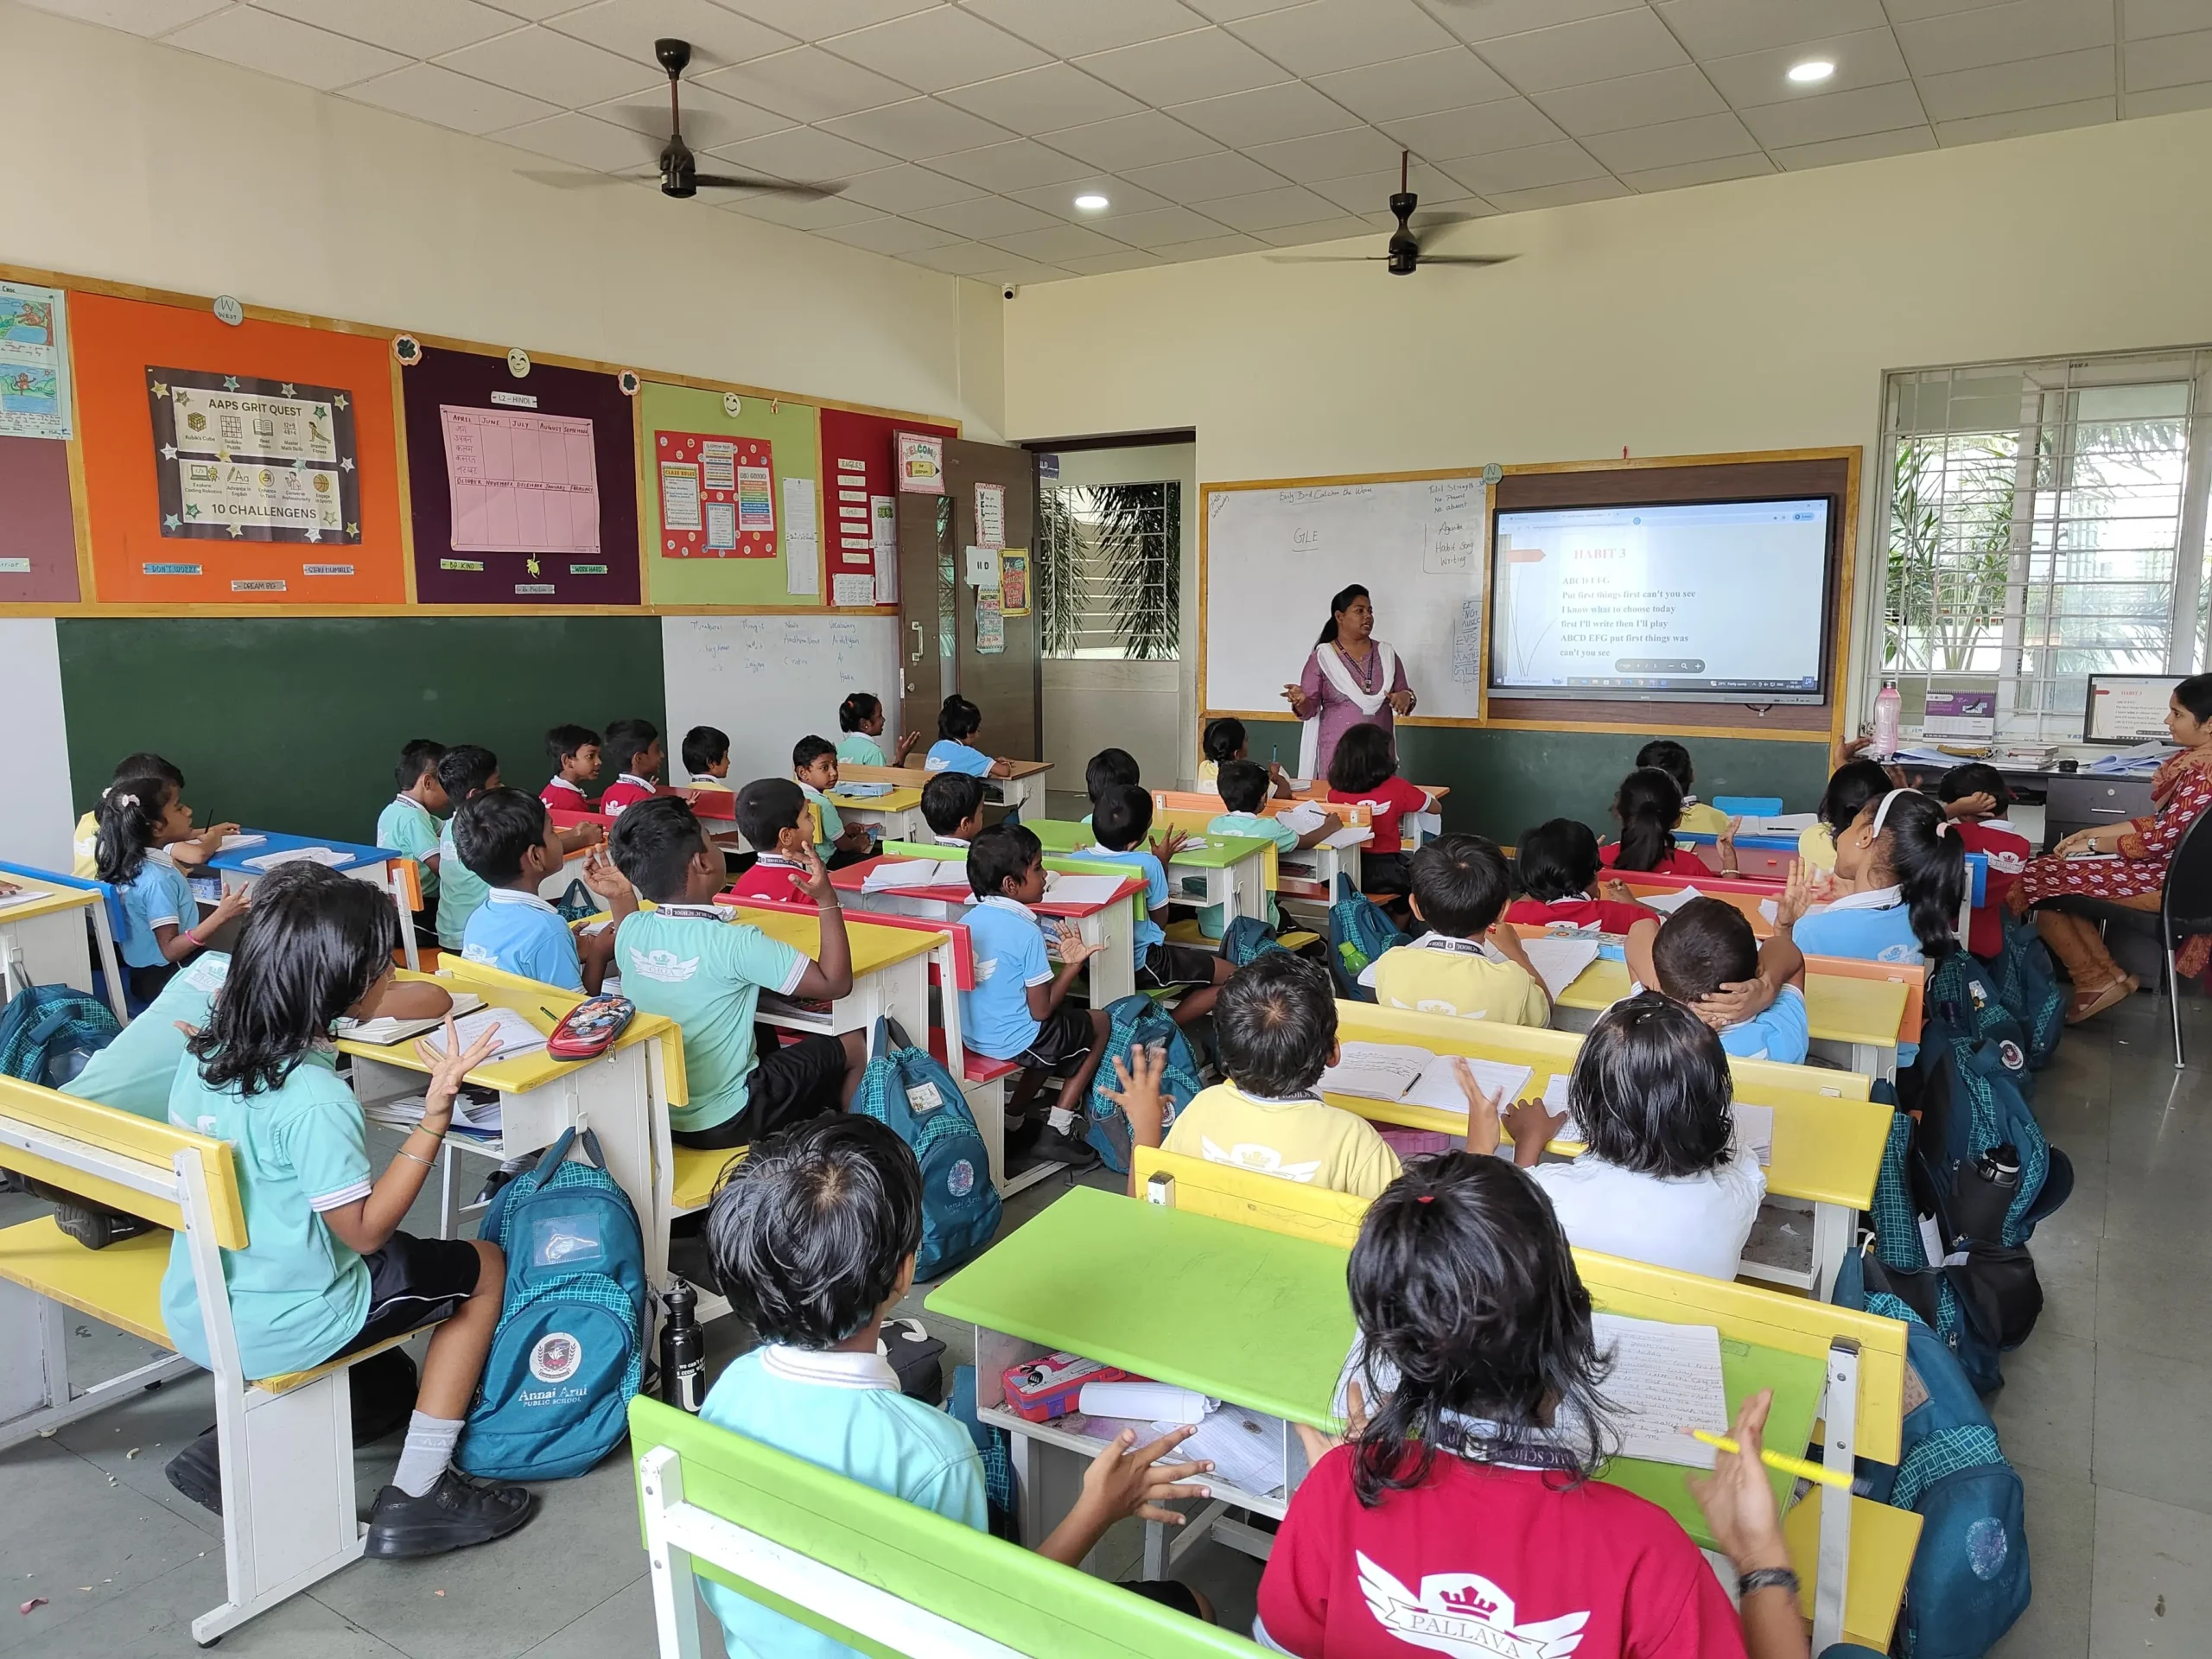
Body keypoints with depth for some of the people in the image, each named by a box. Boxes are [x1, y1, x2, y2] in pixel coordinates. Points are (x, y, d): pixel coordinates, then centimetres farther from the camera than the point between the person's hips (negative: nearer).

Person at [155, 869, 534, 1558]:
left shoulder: (205, 1053, -5)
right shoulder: (313, 1098, -28)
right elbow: (366, 1230, -20)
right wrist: (437, 1112, -27)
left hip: (193, 1312, 8)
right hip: (278, 1331, -8)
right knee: (484, 1267, 9)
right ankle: (417, 1496, 10)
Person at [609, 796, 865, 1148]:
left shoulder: (629, 931, -8)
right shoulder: (732, 943, -27)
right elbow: (836, 983, -20)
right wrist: (827, 899, -16)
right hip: (722, 1122, -7)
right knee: (855, 1045, 11)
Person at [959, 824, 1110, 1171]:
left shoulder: (968, 919, -1)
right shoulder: (1027, 933, -22)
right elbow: (1040, 1010, -18)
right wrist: (1074, 964, -9)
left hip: (972, 1036, 8)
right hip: (1016, 1041, -8)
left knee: (1051, 1037, 33)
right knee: (1098, 1023, 15)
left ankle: (1013, 1121, 28)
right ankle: (1056, 1132, 14)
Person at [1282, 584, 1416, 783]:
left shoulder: (1386, 654, 8)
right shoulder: (1322, 657, 0)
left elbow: (1403, 694, 13)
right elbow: (1309, 710, -1)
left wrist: (1406, 697, -10)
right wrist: (1301, 702, -23)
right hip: (1338, 754, -2)